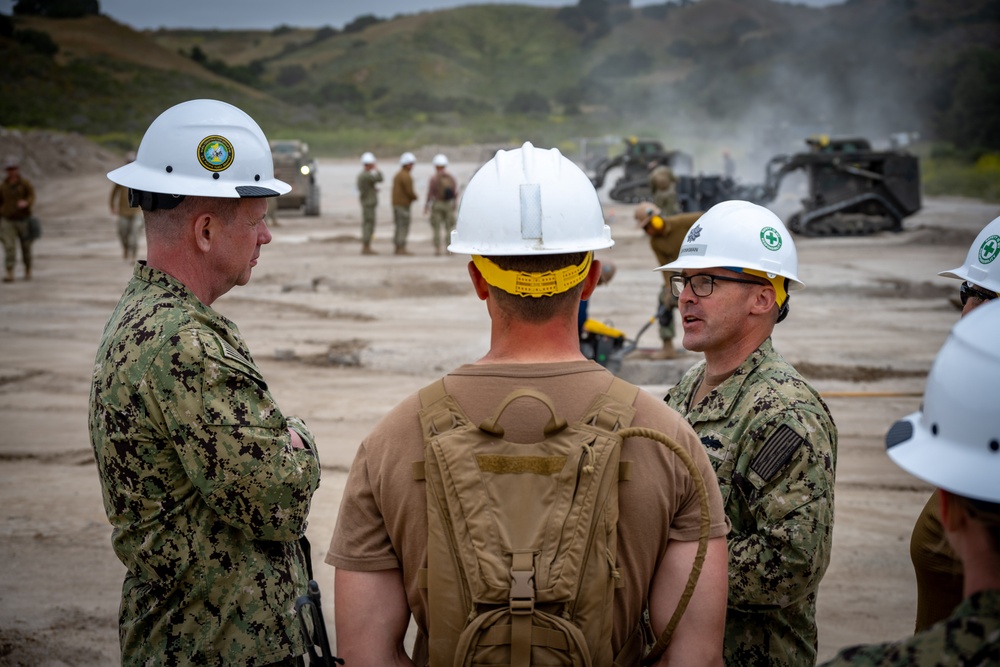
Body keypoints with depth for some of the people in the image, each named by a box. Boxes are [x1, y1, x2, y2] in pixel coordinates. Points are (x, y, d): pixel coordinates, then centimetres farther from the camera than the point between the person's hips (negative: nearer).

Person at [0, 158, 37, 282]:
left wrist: (26, 203, -43)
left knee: (26, 247, 10)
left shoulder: (26, 183, -6)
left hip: (23, 220, -1)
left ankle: (28, 271, 31)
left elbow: (32, 198, -19)